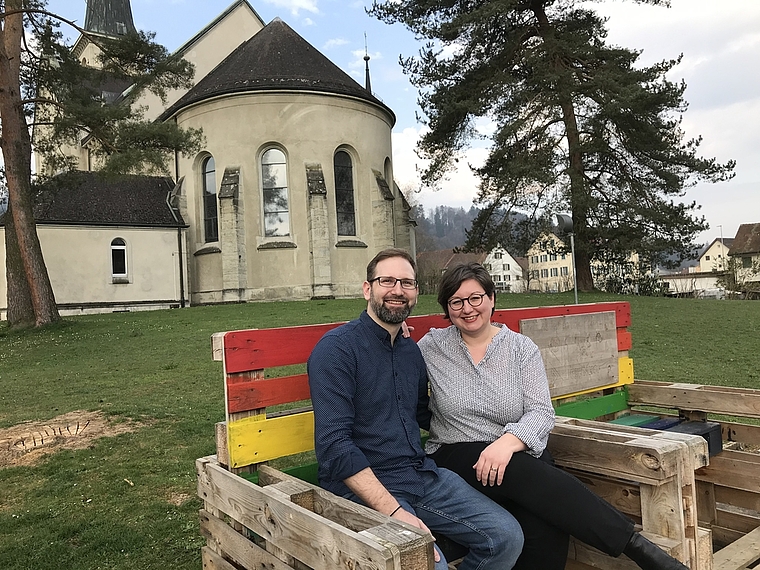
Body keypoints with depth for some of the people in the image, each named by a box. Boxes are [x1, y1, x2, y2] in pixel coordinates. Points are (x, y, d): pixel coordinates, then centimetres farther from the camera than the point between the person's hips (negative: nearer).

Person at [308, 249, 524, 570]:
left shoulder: (411, 351, 13)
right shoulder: (337, 348, -12)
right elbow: (333, 444, -19)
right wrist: (393, 511, -24)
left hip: (424, 475, 7)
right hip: (364, 488, -7)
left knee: (507, 536, -6)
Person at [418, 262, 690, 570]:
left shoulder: (521, 347, 3)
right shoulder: (431, 346, 3)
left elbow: (541, 412, -6)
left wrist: (507, 442, -25)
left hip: (517, 453, 2)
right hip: (455, 455, -1)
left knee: (546, 525, -33)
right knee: (530, 473, -33)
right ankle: (634, 544, -28)